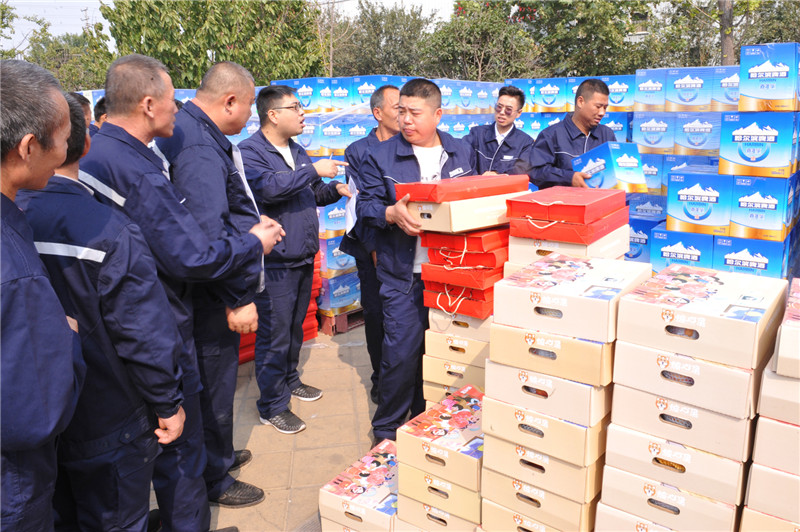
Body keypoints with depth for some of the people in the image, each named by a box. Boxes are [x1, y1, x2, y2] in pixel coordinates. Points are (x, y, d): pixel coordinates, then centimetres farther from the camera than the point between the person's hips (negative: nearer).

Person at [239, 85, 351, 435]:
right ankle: (272, 406, 13)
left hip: (303, 258, 8)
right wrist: (314, 171, -23)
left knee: (295, 327, 20)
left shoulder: (297, 152, 15)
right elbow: (269, 187, -29)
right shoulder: (249, 151, -11)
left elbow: (311, 195, 24)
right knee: (274, 335, -1)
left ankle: (289, 380, 39)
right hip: (275, 263, -8)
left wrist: (337, 189, 4)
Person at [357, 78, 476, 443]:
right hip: (403, 274, -3)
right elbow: (365, 205, -3)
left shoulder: (462, 153, 10)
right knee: (401, 352, -4)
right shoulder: (380, 157, 0)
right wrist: (391, 213, -23)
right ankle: (386, 430, 17)